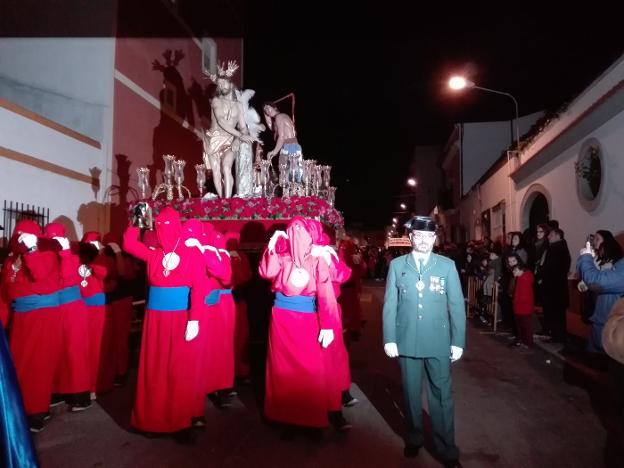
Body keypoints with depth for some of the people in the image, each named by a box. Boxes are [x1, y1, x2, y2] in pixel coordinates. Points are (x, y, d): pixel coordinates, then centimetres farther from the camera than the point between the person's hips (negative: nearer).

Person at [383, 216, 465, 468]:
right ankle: (414, 438, 36)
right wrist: (389, 339, -4)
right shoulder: (397, 265, 0)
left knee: (442, 395, 9)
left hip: (439, 343, 0)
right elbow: (390, 304, 0)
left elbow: (457, 305, -1)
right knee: (412, 393, 16)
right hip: (407, 341, 1)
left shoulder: (447, 266, -1)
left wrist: (458, 341, -4)